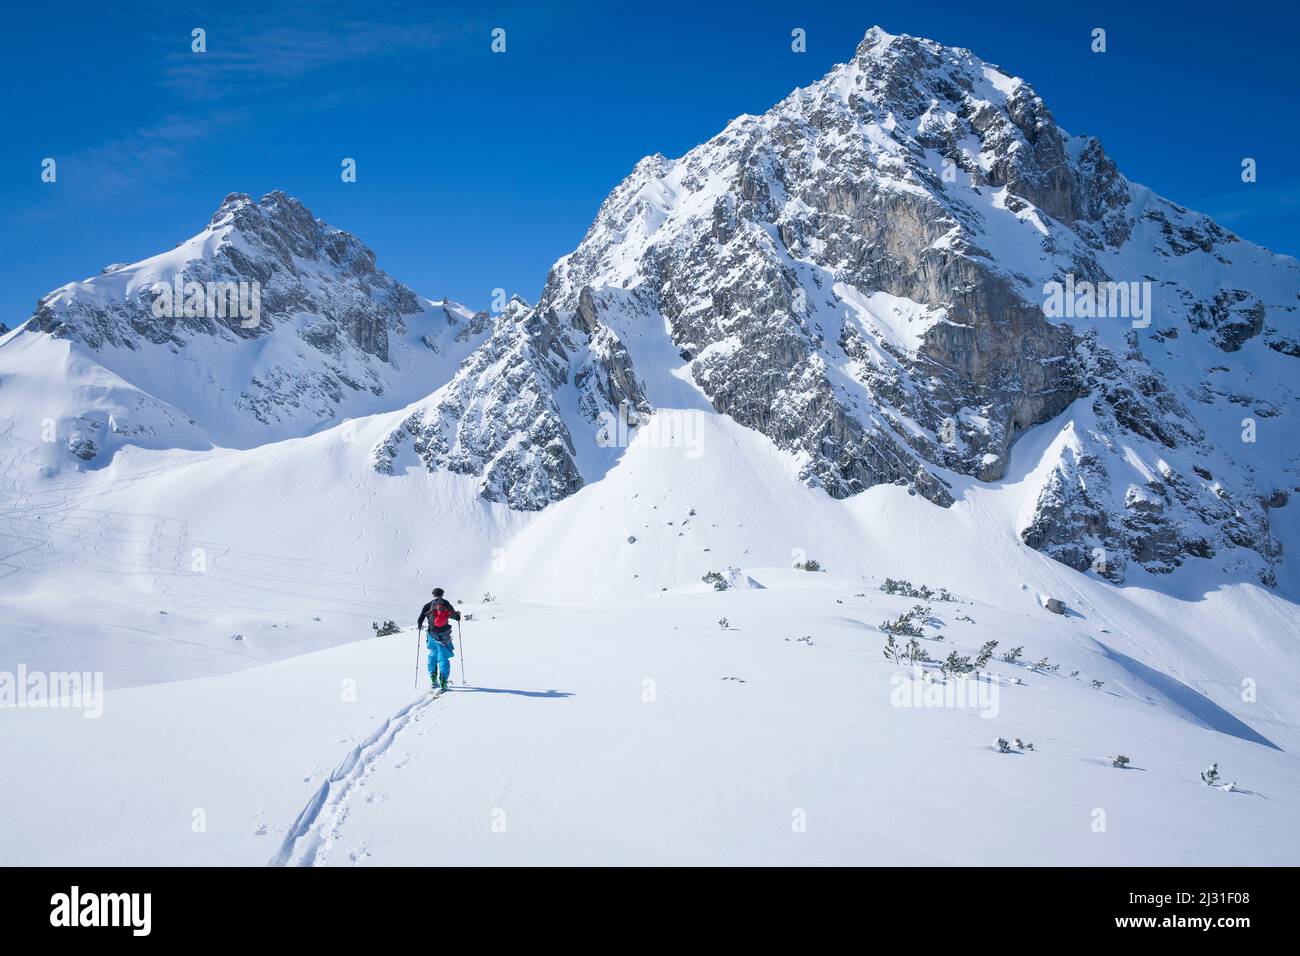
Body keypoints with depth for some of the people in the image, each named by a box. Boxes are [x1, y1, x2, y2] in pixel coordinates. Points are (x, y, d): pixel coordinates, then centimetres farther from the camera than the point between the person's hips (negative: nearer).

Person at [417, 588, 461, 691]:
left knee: (433, 656, 20)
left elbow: (420, 620, -1)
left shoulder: (428, 606, 3)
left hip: (432, 635, 1)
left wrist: (418, 627, 21)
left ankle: (433, 680, 13)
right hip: (444, 635, -1)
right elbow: (457, 618, 8)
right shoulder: (447, 604, 4)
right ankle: (443, 681, -16)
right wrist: (458, 613, 32)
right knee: (444, 658, -1)